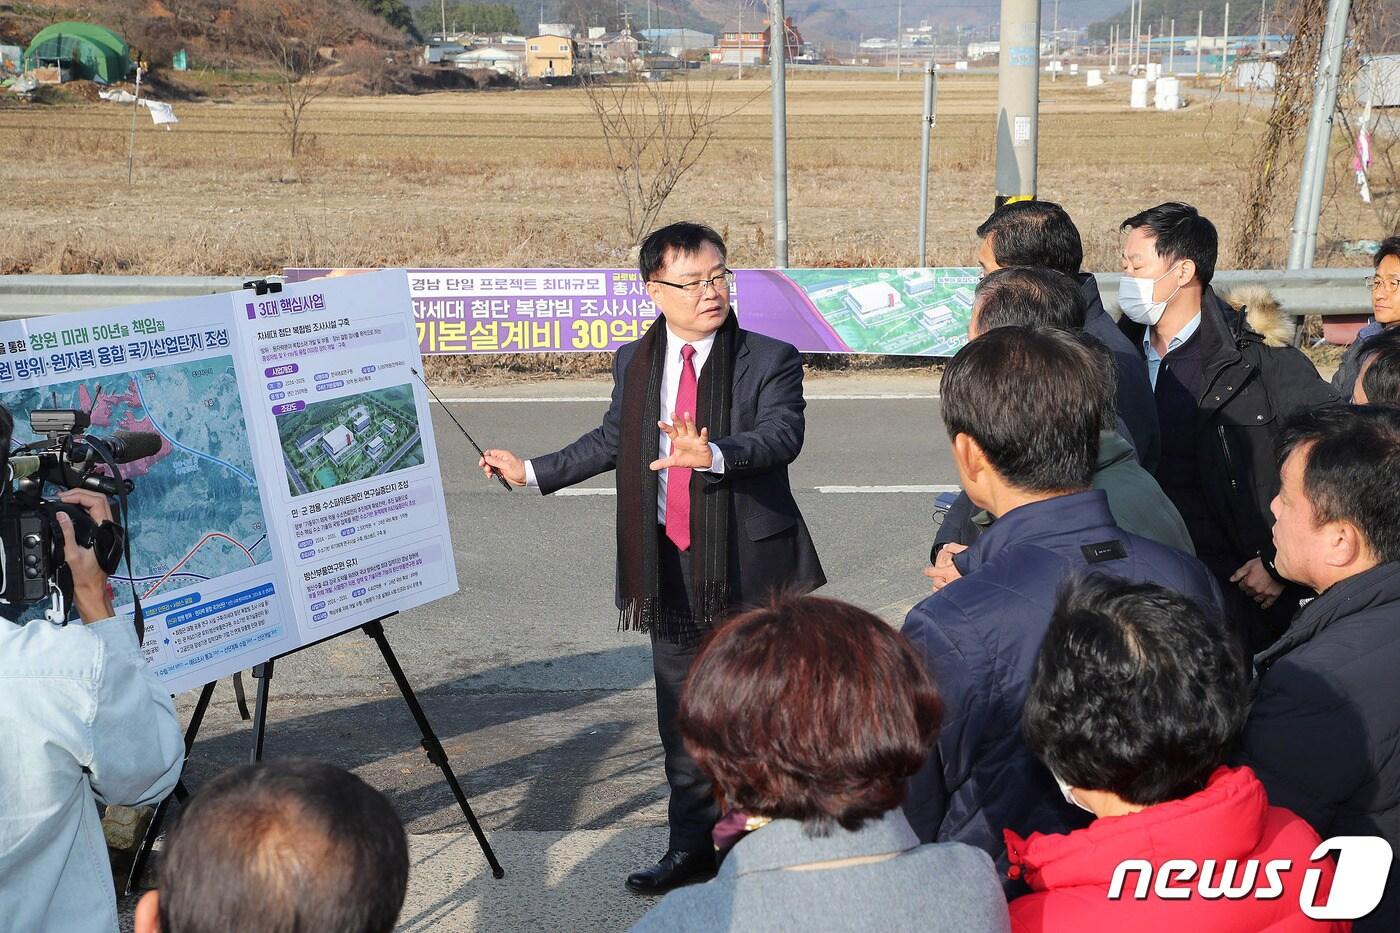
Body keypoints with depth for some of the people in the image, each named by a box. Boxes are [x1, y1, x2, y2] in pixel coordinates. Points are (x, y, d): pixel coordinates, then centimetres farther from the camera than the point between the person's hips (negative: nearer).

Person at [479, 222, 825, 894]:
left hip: (749, 561, -4)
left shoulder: (770, 360, -7)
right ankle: (691, 845, 28)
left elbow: (783, 435, -23)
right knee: (682, 712, 13)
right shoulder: (634, 364, 8)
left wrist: (713, 455, -41)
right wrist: (532, 472, 24)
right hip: (668, 566, 4)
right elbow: (612, 440, 23)